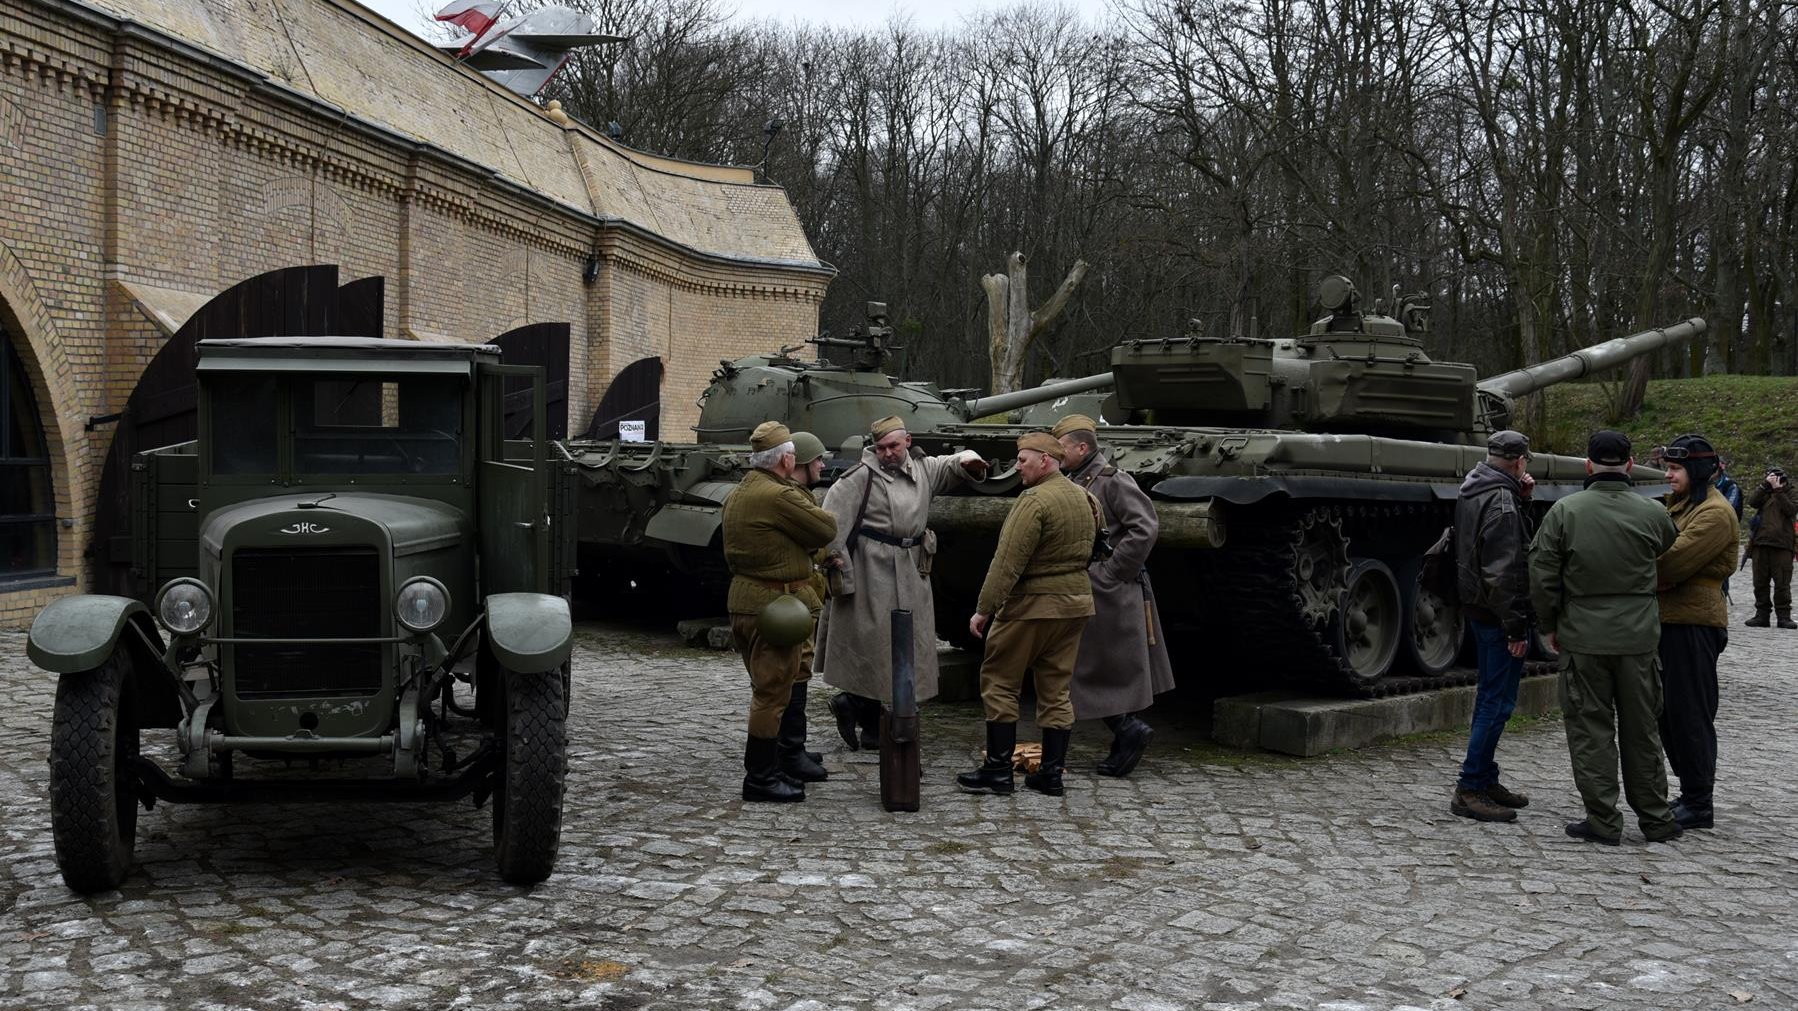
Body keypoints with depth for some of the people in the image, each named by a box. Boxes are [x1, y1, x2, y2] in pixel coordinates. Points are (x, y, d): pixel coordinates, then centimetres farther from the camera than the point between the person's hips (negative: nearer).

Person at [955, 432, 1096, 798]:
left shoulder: (1034, 500, -16)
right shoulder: (1084, 498, 11)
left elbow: (1007, 563, -19)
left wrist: (984, 609, -16)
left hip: (1032, 603, -8)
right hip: (1076, 603, 8)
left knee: (999, 682, 3)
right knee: (1056, 689, 11)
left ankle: (997, 770, 4)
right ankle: (1052, 774, 12)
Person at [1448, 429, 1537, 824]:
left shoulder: (1473, 493, 10)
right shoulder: (1502, 503, -19)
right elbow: (1503, 573, -24)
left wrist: (1521, 498, 6)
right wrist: (1516, 627, -22)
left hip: (1478, 607, 10)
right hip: (1498, 614, -10)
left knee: (1490, 695, 18)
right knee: (1498, 700, -6)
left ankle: (1485, 780, 26)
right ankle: (1469, 789, -4)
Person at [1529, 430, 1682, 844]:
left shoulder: (1565, 511, -8)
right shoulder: (1652, 514, -2)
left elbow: (1542, 576, -7)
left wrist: (1551, 625, 5)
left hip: (1583, 637, -2)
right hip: (1638, 638, 2)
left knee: (1590, 728, 5)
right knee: (1640, 728, 13)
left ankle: (1603, 820, 7)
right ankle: (1655, 818, 21)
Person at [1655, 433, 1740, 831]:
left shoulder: (1715, 513, -13)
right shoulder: (1680, 505, 17)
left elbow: (1674, 562, -20)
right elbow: (1662, 555, 15)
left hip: (1695, 624, -9)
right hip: (1670, 619, 9)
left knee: (1691, 714, -4)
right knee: (1669, 711, 13)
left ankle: (1698, 804, 4)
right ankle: (1689, 793, 24)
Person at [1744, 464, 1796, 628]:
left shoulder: (1790, 494, 10)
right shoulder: (1764, 492, 15)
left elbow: (1790, 509, -9)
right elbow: (1752, 501, -5)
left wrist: (1778, 490, -9)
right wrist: (1766, 484, -10)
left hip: (1781, 545, -3)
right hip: (1760, 543, 3)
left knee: (1782, 583, -4)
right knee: (1760, 582, 4)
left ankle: (1784, 616, -1)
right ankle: (1762, 614, 10)